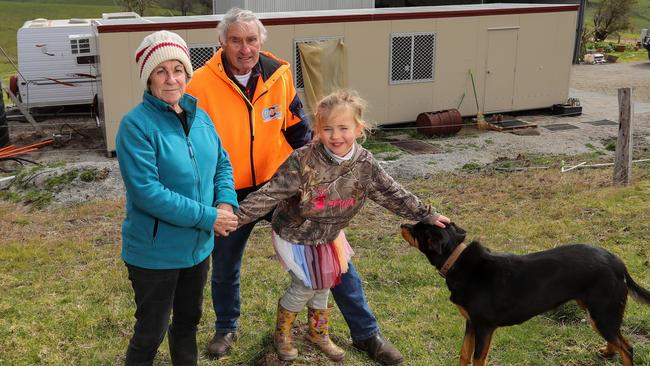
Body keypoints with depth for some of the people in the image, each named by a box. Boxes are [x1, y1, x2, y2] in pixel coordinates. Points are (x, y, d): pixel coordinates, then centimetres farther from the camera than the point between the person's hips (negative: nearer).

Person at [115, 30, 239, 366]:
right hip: (154, 252, -6)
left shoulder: (200, 117, 2)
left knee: (189, 320, 24)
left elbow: (222, 163, 10)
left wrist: (226, 203, -10)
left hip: (198, 246, 6)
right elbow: (146, 191, -26)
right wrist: (208, 217, -23)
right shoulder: (136, 125, -19)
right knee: (150, 332, 10)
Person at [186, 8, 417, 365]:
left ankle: (366, 333, 14)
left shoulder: (278, 75, -8)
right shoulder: (201, 85, -14)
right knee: (224, 268, 16)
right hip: (230, 195, -1)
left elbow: (297, 131, 5)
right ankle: (226, 328, 46)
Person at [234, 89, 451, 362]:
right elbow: (270, 194, -26)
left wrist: (427, 215, 1)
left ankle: (318, 333, 43)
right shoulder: (302, 161, -29)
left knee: (322, 286, 18)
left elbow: (393, 194, -4)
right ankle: (281, 334, 30)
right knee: (305, 287, 3)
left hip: (329, 236, 5)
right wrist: (236, 216, -31)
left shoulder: (365, 165, -15)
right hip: (296, 236, -4)